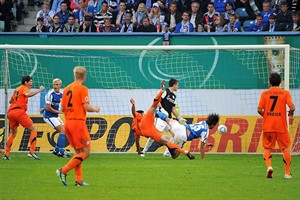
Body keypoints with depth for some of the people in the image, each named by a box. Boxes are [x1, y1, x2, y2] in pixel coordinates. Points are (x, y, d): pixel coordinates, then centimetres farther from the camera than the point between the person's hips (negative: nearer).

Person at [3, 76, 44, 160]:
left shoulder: (17, 89, 25)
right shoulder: (24, 88, 2)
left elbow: (11, 101, 34)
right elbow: (28, 94, -22)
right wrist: (39, 90, -16)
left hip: (10, 112, 8)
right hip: (19, 111, -8)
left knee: (13, 133, 23)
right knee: (33, 130, -2)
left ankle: (6, 154, 19)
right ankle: (32, 152, -14)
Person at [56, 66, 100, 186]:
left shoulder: (67, 89, 12)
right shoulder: (82, 89, -8)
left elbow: (62, 108, 14)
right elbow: (86, 107, -14)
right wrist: (95, 109, 5)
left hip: (68, 122, 8)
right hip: (78, 122, -8)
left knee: (78, 152, 13)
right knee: (86, 152, -3)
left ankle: (79, 180, 7)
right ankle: (63, 171, -12)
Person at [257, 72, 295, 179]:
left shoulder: (264, 93, 1)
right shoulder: (285, 93, -1)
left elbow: (259, 110, -4)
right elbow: (292, 107, -11)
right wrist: (291, 112, 11)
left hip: (268, 126, 1)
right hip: (281, 126, -1)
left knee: (267, 148, 10)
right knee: (285, 148, 9)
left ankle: (269, 166, -15)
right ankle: (287, 173, 6)